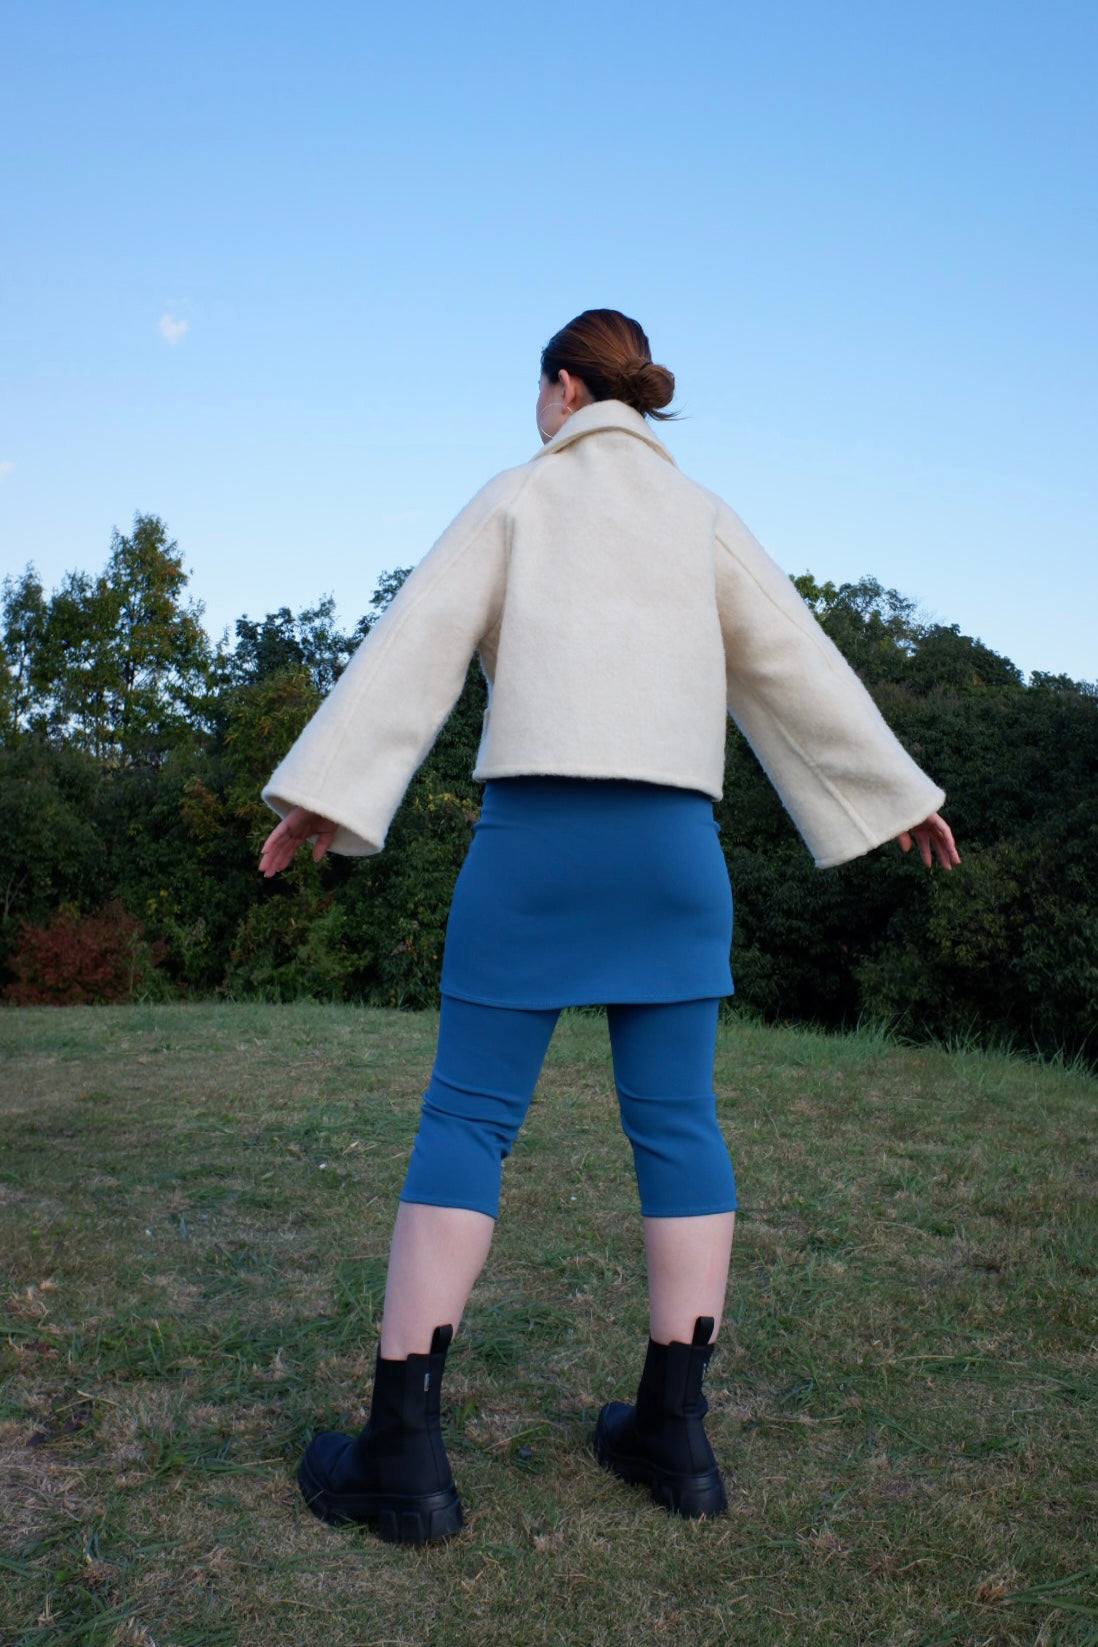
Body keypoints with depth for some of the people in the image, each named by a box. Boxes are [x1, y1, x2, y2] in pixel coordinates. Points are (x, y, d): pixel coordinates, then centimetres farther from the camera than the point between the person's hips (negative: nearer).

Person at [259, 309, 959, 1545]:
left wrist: (326, 788, -6)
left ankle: (402, 1452, 0)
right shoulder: (699, 513, 16)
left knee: (466, 1114, 0)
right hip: (673, 836, 3)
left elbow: (418, 642, -1)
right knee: (675, 1118, 7)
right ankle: (674, 1431, 12)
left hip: (535, 828, -3)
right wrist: (895, 791, 20)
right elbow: (797, 660, 14)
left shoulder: (516, 496, 9)